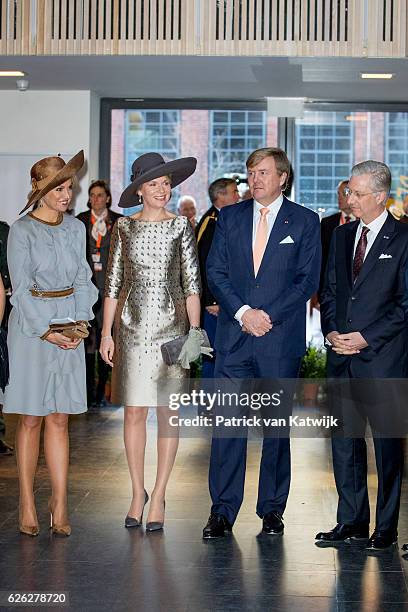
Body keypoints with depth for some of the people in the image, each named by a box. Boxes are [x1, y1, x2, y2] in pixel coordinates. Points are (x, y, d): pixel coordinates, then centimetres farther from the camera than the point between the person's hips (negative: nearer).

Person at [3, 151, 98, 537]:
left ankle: (59, 503, 5)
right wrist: (45, 332, -13)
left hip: (69, 325, 4)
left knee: (59, 418, 4)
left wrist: (81, 321, 0)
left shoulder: (75, 228, 9)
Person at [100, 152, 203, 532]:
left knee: (167, 411, 1)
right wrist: (107, 333, 3)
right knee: (134, 412, 2)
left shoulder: (180, 227, 3)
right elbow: (113, 284, 7)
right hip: (132, 325, 1)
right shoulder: (124, 227, 6)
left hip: (171, 324, -1)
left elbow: (192, 283, 2)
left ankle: (158, 496, 11)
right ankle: (137, 492, 16)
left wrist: (195, 329, -5)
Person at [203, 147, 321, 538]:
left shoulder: (305, 222, 5)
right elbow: (215, 272, 5)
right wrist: (243, 313, -9)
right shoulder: (230, 217, 11)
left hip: (281, 338, -1)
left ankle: (272, 509, 15)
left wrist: (268, 316, -11)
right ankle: (223, 510, 3)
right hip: (233, 336, 2)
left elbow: (308, 279, -1)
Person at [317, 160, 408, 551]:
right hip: (342, 356, 6)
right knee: (344, 438, 9)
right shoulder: (342, 236, 14)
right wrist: (331, 331, 1)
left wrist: (367, 337, -12)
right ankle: (352, 521, 19)